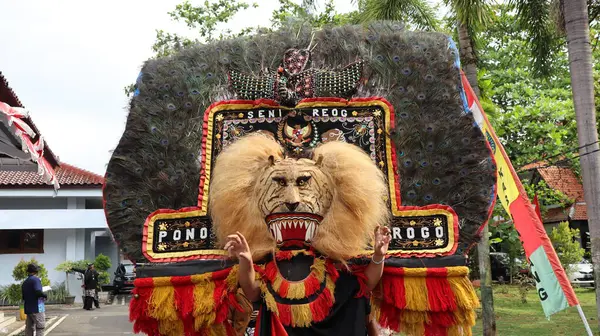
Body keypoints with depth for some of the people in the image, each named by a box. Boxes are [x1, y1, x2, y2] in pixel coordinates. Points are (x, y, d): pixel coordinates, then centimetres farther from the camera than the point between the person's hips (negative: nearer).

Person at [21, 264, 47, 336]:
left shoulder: (24, 283, 14)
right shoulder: (36, 279, -9)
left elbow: (23, 297, 18)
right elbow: (38, 292, -24)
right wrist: (45, 296, -7)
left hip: (28, 309, 8)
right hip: (37, 308, -7)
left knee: (29, 329, 10)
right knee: (40, 328, -6)